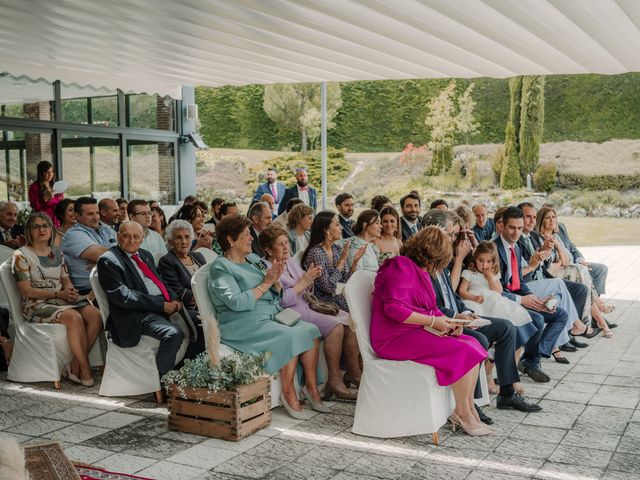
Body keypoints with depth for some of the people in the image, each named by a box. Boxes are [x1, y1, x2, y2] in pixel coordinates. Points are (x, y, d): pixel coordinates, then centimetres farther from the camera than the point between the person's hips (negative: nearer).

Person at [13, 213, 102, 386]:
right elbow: (26, 290, -9)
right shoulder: (21, 255, -1)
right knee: (73, 317, -34)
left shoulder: (57, 253, 17)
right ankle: (85, 369, -22)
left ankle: (75, 366, -16)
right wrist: (57, 294, -16)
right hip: (37, 305, -6)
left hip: (62, 299, 6)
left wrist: (70, 290, -10)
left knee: (95, 315, -22)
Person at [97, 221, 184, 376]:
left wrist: (174, 300, 0)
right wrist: (161, 305, -16)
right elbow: (123, 296, -13)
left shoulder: (146, 255, 20)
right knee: (173, 334, -30)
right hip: (138, 315, -8)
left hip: (166, 305, 8)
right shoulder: (108, 261, -4)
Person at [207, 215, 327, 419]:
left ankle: (311, 387, -8)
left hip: (273, 314, 7)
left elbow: (278, 295, 18)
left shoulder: (254, 259, 17)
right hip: (245, 323, -7)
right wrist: (266, 283, -13)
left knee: (311, 330, -14)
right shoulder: (221, 268, -5)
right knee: (290, 336, -28)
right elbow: (237, 303, -20)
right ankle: (288, 393, -17)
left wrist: (276, 281, -4)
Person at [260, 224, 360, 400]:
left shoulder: (292, 262, 18)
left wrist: (311, 279, 5)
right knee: (335, 325, -27)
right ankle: (334, 380, -23)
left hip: (310, 306, 9)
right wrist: (303, 283, -16)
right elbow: (281, 300, -19)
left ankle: (353, 372, -2)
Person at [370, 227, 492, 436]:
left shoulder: (420, 271, 19)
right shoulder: (401, 266, -12)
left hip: (417, 332, 10)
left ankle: (467, 409, -1)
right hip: (395, 338, -10)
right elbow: (394, 308, -22)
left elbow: (428, 309, 24)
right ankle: (463, 414, -6)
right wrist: (433, 321, -17)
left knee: (473, 345, -2)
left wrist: (447, 322, 3)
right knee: (462, 352, -20)